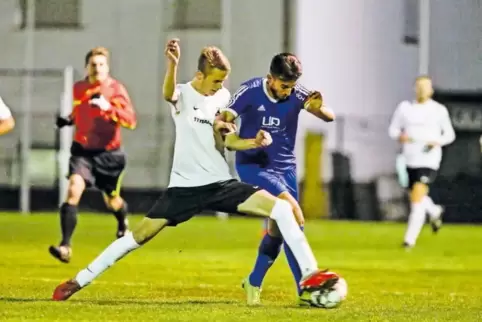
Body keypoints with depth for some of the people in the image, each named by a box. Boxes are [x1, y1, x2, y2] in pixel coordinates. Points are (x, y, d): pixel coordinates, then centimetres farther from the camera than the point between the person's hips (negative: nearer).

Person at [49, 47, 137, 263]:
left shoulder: (116, 89, -11)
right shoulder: (78, 88, 3)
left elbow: (130, 121, -20)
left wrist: (108, 107, -34)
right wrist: (69, 120, 5)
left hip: (108, 153, -2)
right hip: (83, 150, 2)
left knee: (112, 202, 14)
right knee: (73, 190, -22)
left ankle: (123, 223, 54)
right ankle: (65, 247, -25)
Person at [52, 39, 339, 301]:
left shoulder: (223, 98, 6)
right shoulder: (183, 94, -8)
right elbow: (169, 93, -35)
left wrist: (253, 141, -2)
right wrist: (173, 64, -56)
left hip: (221, 183, 3)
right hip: (186, 186, -3)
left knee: (282, 208, -14)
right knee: (140, 235, -6)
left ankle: (310, 274, -10)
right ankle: (80, 280, 6)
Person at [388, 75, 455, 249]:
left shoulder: (439, 110, 0)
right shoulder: (405, 108, 5)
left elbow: (449, 134, 8)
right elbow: (393, 129, 11)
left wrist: (437, 141, -13)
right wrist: (400, 136, -12)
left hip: (429, 160, -4)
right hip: (410, 160, 4)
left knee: (417, 197, -17)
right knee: (416, 198, 17)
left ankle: (410, 238, -13)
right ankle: (435, 212, 50)